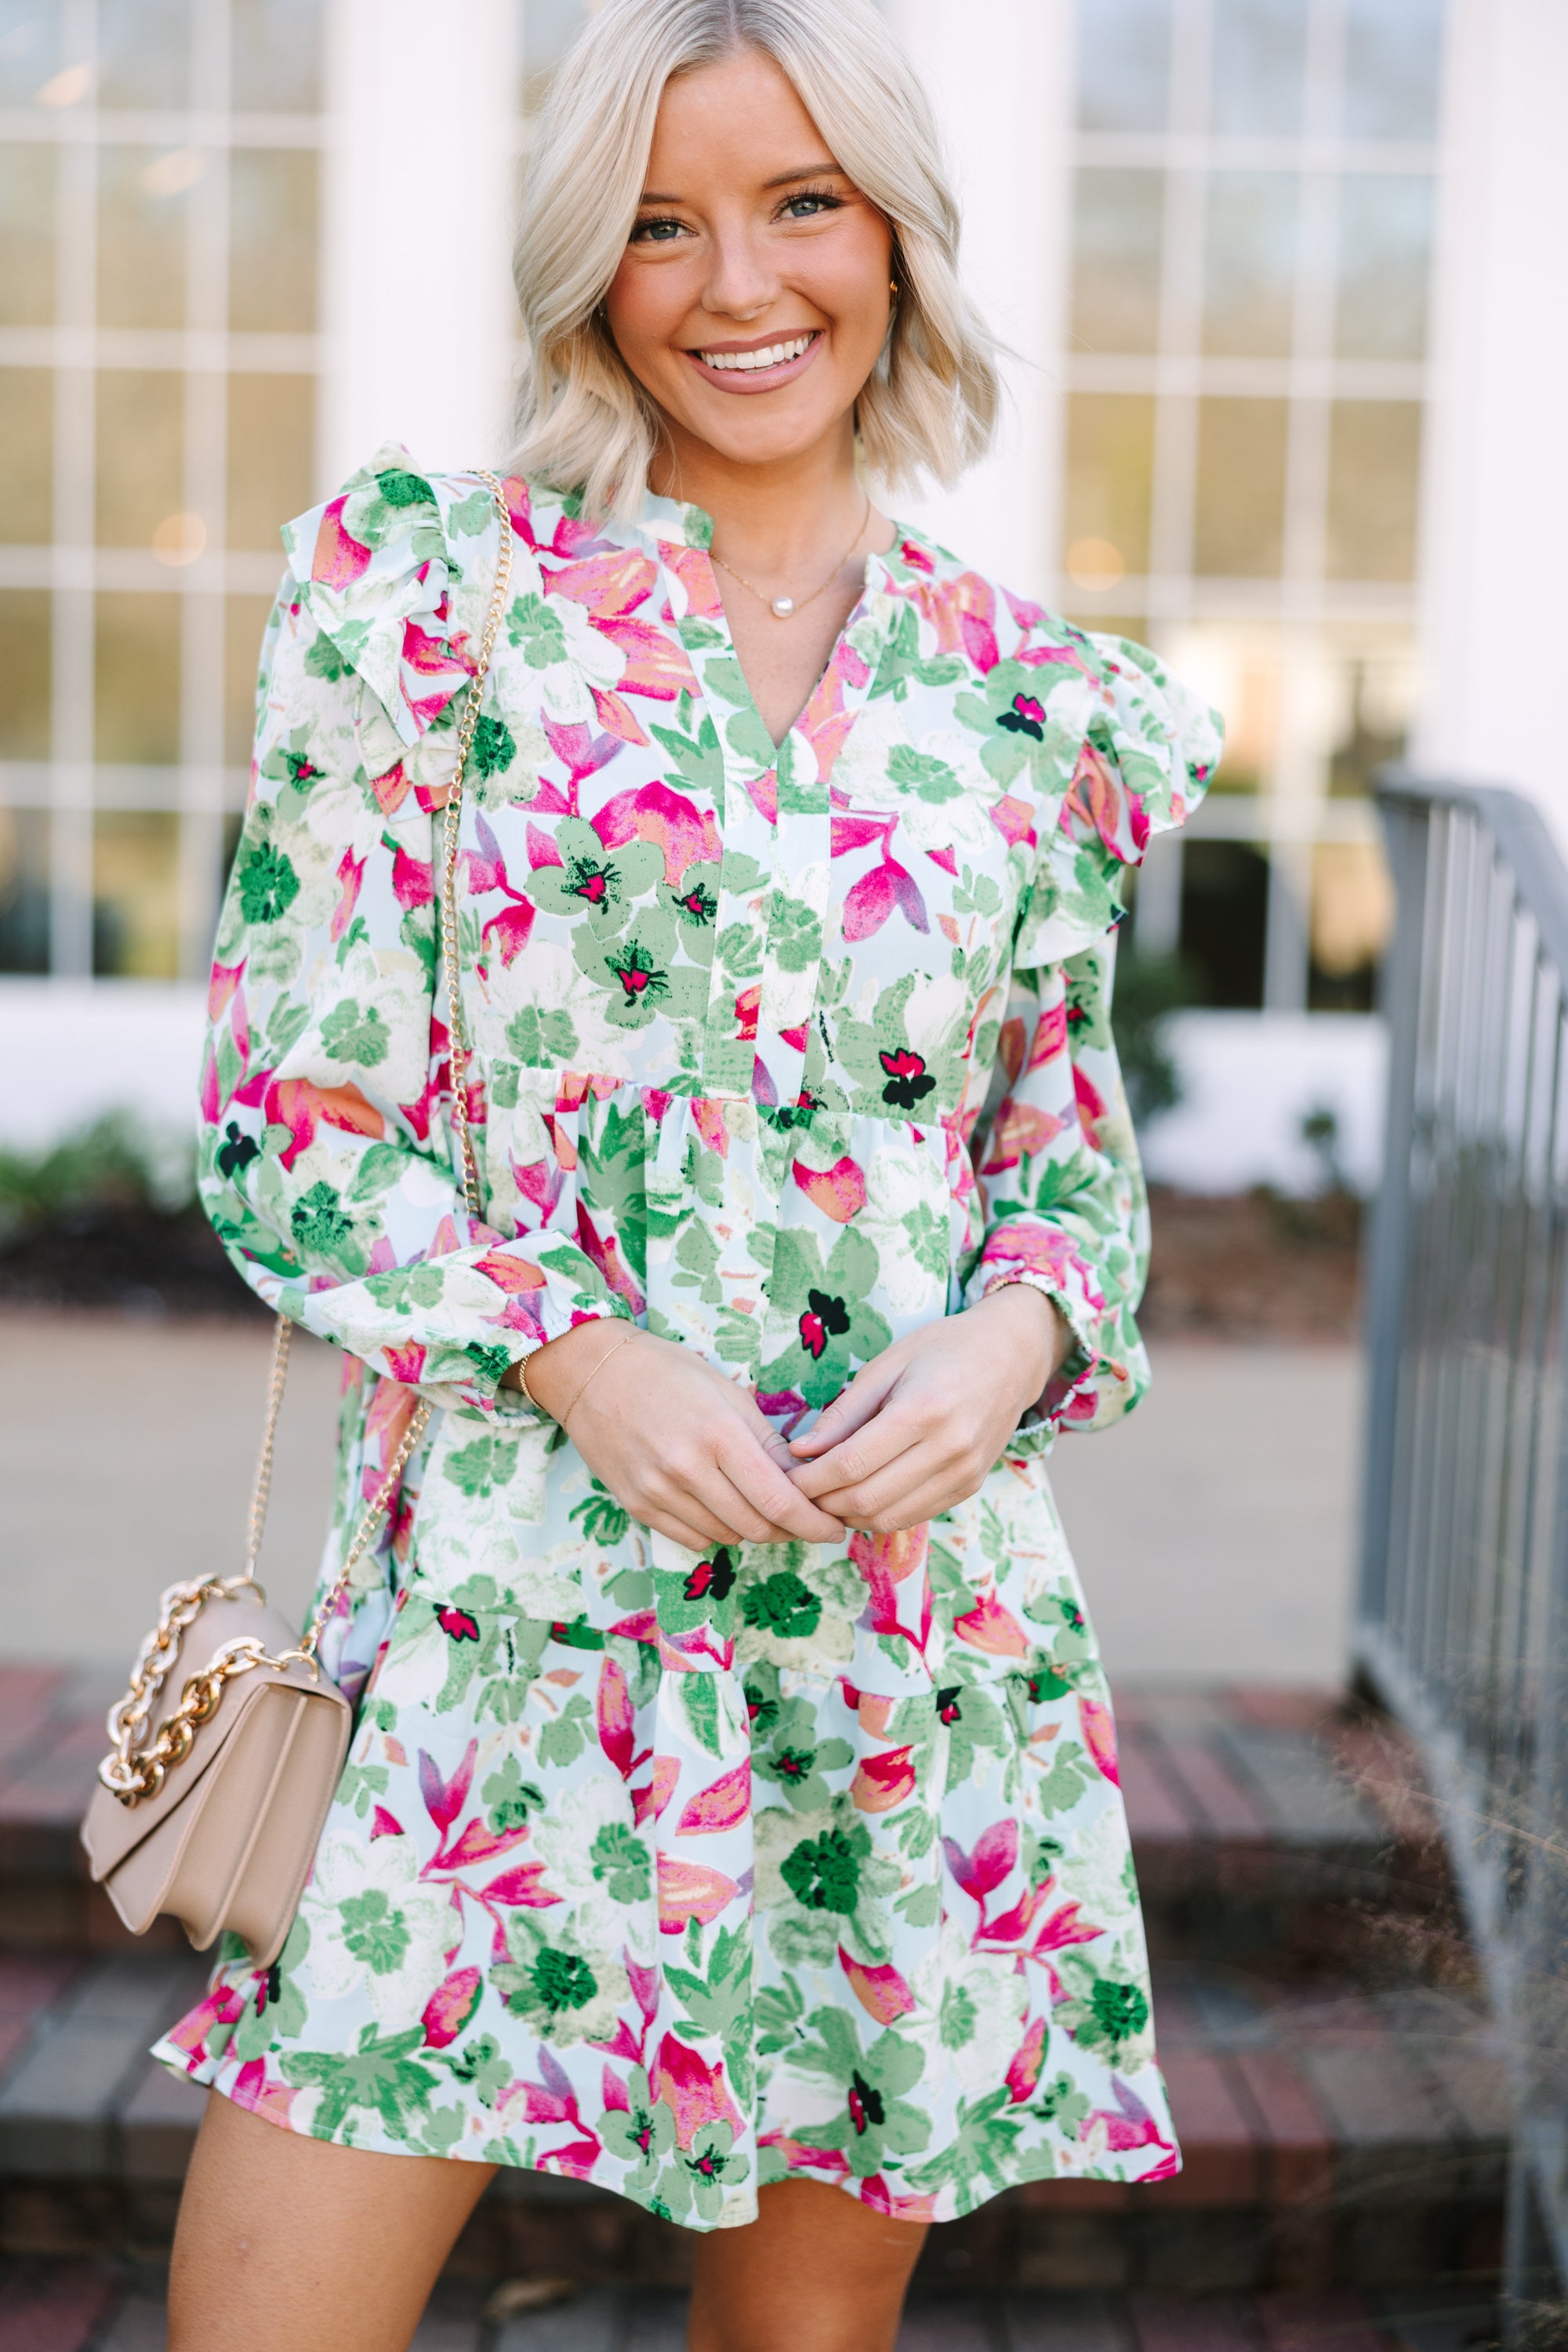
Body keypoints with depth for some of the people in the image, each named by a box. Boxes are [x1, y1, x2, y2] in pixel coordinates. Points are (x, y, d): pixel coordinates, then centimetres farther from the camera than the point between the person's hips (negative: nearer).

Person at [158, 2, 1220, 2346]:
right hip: (513, 1587, -2)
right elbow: (283, 1117, -2)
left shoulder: (1029, 698, 8)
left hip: (920, 1613, 3)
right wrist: (574, 1357, -14)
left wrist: (1011, 1339, -6)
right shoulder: (431, 594, 0)